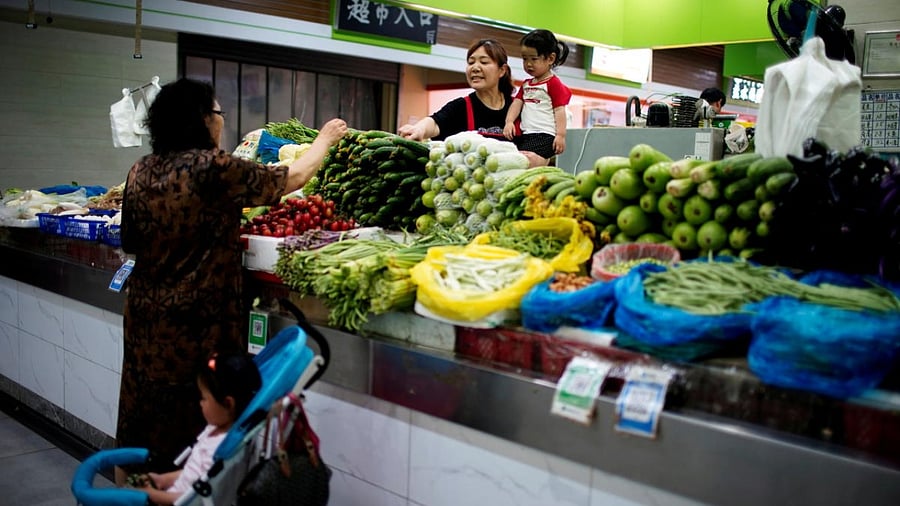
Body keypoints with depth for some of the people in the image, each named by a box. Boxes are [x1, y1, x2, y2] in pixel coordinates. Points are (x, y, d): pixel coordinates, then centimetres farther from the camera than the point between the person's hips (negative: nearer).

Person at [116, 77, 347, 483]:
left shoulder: (141, 171, 4)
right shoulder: (214, 167, -14)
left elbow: (130, 242, 14)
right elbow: (293, 178, -4)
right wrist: (325, 138, 12)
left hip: (145, 314, 6)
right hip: (197, 320, -6)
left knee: (143, 420, 17)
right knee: (191, 428, 7)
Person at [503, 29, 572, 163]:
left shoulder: (553, 83, -1)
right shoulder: (526, 84, 23)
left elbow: (559, 110, -6)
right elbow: (517, 103, 12)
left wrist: (561, 135, -13)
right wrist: (509, 122, -6)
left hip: (544, 136, -8)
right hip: (525, 135, 8)